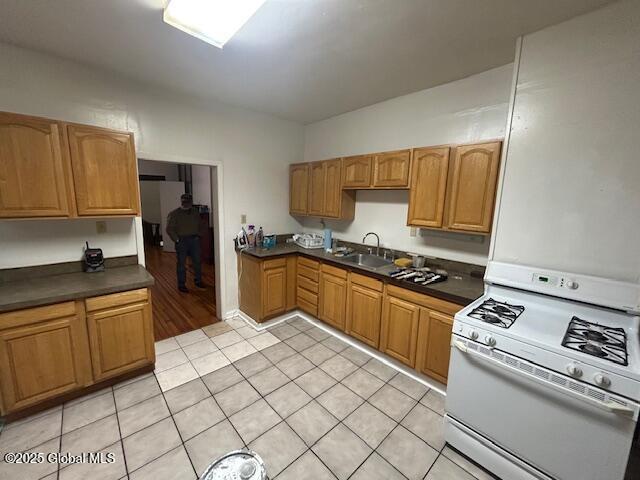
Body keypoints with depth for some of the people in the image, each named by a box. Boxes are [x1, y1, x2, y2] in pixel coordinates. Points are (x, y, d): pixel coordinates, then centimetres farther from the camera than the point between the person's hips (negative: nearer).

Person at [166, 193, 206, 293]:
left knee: (197, 261, 8)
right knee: (182, 263, 2)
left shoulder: (196, 212, 9)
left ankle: (198, 281, 21)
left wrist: (197, 235, 8)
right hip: (181, 241, -4)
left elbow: (199, 225, 19)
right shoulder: (174, 214, -4)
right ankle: (181, 285, 13)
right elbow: (169, 229, -6)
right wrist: (177, 239, -11)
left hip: (194, 240, 4)